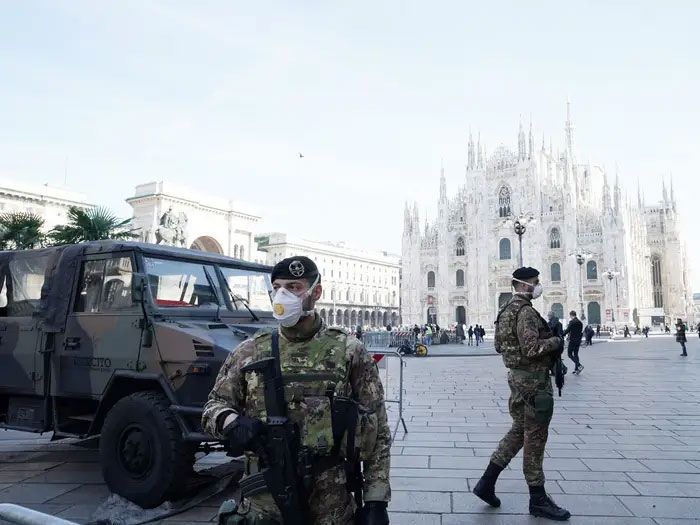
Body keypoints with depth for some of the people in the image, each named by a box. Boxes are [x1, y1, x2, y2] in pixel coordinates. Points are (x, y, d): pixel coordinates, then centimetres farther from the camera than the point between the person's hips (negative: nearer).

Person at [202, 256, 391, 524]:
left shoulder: (349, 351, -4)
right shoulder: (249, 352, 2)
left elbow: (378, 432, -2)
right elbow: (213, 406, 8)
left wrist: (376, 501, -6)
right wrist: (231, 422, -15)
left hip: (331, 500, -1)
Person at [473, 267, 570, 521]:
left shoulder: (506, 310, 13)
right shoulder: (526, 311, -18)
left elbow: (499, 345, 18)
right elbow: (532, 349, -25)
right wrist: (556, 342, -11)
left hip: (517, 376, 10)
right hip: (533, 379, -10)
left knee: (519, 430, 17)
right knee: (534, 438, 1)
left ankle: (487, 482, 19)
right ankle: (538, 499, 13)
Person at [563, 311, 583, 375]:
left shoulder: (572, 322, -14)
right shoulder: (580, 322, 10)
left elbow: (567, 330, -17)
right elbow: (581, 332, 14)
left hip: (572, 340, -8)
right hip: (578, 341, 8)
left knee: (570, 354, -1)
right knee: (576, 354, 13)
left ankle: (579, 365, -16)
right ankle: (576, 369, 13)